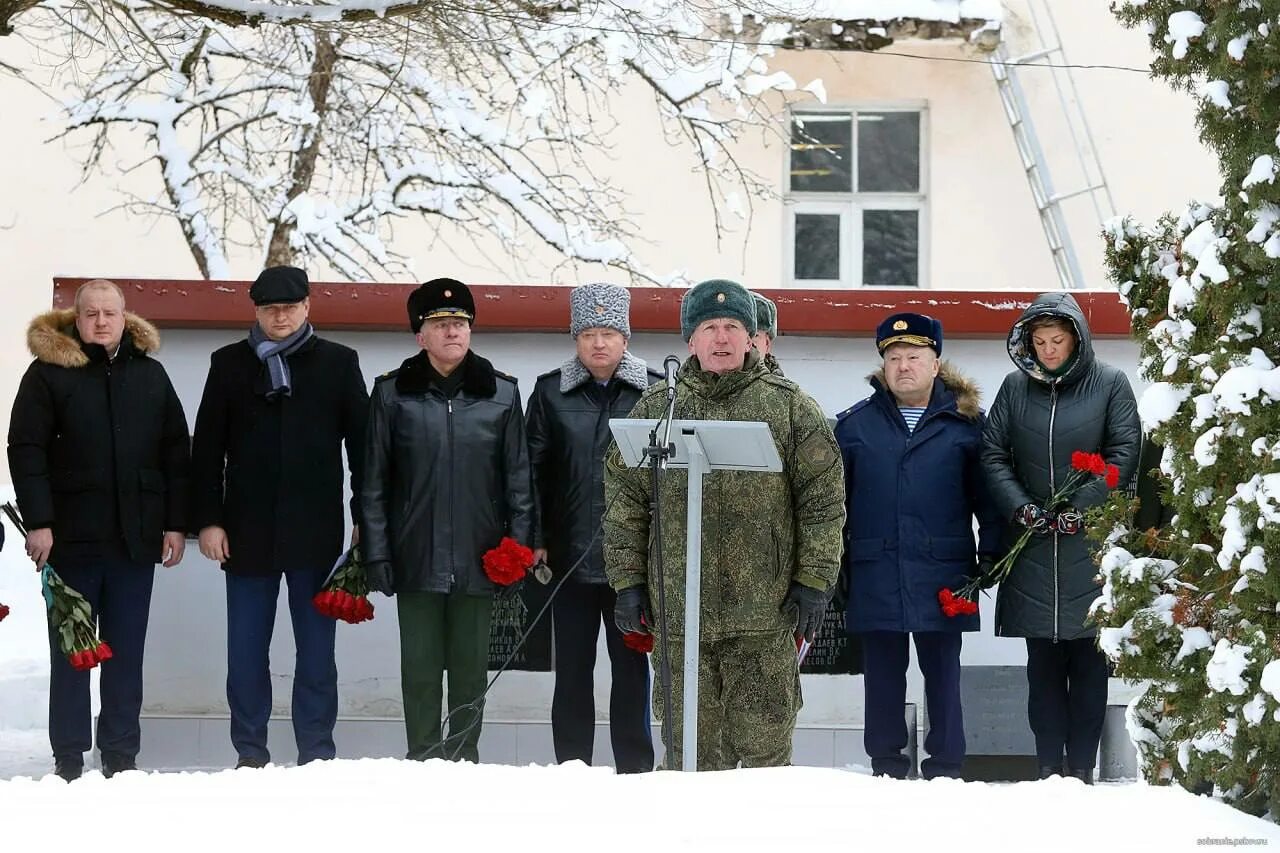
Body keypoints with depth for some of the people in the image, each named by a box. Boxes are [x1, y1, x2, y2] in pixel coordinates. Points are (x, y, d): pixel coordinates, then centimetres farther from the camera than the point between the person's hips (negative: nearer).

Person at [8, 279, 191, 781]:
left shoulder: (150, 374, 9)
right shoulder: (49, 372, -1)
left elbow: (176, 453, 11)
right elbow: (26, 450, -5)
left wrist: (175, 523, 5)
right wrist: (37, 522, -13)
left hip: (136, 536, 3)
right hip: (72, 535, -3)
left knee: (127, 651, 6)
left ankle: (121, 756, 13)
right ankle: (69, 759, 8)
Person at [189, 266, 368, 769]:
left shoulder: (337, 363, 5)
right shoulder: (230, 364, 7)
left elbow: (361, 443, 5)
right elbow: (207, 448, 6)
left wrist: (366, 519, -1)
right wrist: (208, 520, -1)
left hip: (316, 531, -1)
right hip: (248, 530, 1)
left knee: (316, 646, 3)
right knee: (245, 648, 3)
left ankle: (317, 752, 9)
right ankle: (250, 754, 12)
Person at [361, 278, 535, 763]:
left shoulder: (501, 395, 4)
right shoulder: (393, 394, 2)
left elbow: (519, 478, 7)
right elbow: (374, 482, 2)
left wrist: (518, 546, 0)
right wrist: (377, 553, -3)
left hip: (478, 558, 1)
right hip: (417, 557, 0)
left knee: (470, 665, 7)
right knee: (420, 664, 3)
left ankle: (465, 758, 16)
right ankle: (423, 758, 11)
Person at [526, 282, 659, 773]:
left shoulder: (654, 392, 2)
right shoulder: (551, 392, 5)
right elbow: (534, 470, 5)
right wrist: (536, 539, -2)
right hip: (571, 555, 1)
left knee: (631, 665, 5)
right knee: (572, 667, 6)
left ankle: (635, 770, 12)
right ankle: (571, 770, 13)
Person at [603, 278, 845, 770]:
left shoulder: (790, 408, 6)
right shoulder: (655, 408, 10)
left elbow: (822, 500, 3)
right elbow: (625, 502, 11)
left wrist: (812, 581, -3)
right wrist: (628, 581, 5)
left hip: (764, 616, -1)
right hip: (679, 613, 1)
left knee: (764, 746, 1)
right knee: (692, 752, 5)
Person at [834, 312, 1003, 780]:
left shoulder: (965, 422, 5)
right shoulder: (855, 424, 8)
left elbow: (987, 495, 5)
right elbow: (835, 498, 11)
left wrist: (990, 556, -2)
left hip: (942, 574, -1)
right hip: (875, 572, 1)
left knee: (942, 668, 4)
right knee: (882, 671, 6)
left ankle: (945, 764, 11)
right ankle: (885, 763, 14)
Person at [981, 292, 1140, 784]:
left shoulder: (1109, 384, 1)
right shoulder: (1016, 387, 7)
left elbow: (1125, 453, -3)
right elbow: (993, 454, 6)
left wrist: (1082, 507, -12)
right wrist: (1021, 508, -8)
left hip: (1092, 546, -2)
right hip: (1032, 545, 2)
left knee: (1089, 659, 1)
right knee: (1042, 660, 4)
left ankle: (1083, 766, 5)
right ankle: (1049, 766, 8)